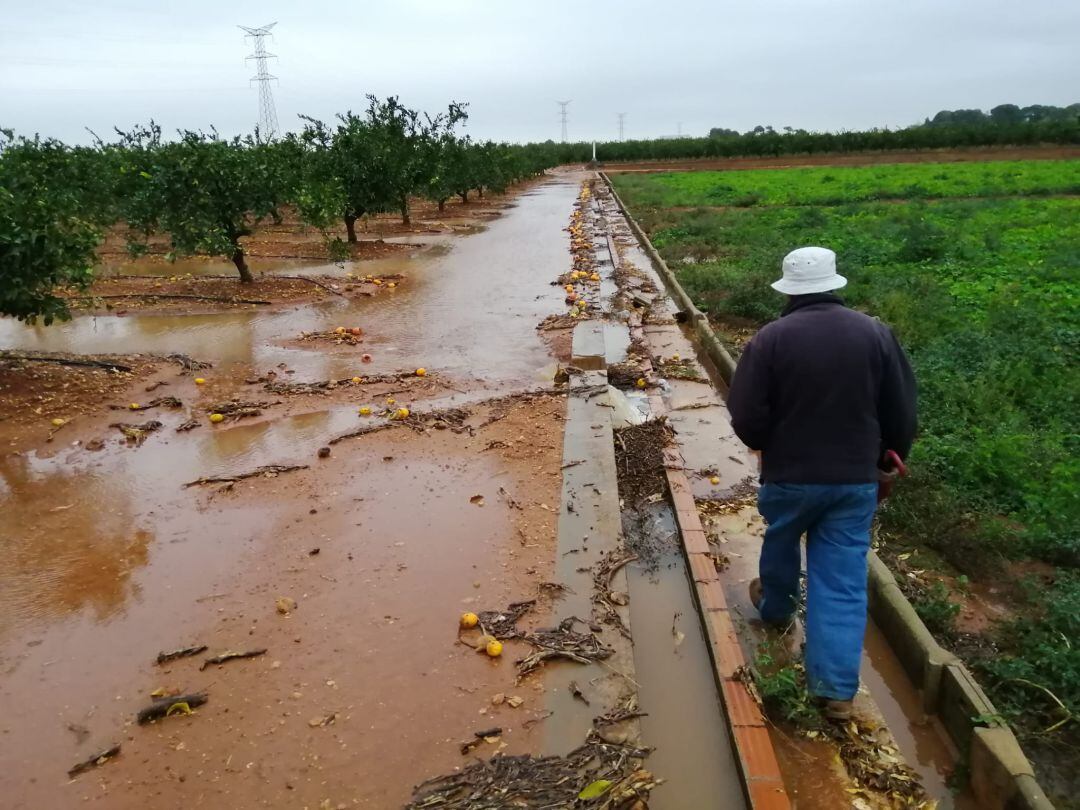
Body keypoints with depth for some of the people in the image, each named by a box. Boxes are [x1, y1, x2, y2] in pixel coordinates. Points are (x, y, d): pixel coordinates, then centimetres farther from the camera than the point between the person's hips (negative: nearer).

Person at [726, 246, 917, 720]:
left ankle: (776, 608, 53)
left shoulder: (771, 338, -14)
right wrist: (888, 455, 19)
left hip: (790, 475, -2)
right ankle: (837, 688, 8)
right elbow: (902, 411, 1)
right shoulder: (875, 333, -5)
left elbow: (745, 417, -13)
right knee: (844, 581, 7)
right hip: (856, 478, 2)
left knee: (780, 545, 27)